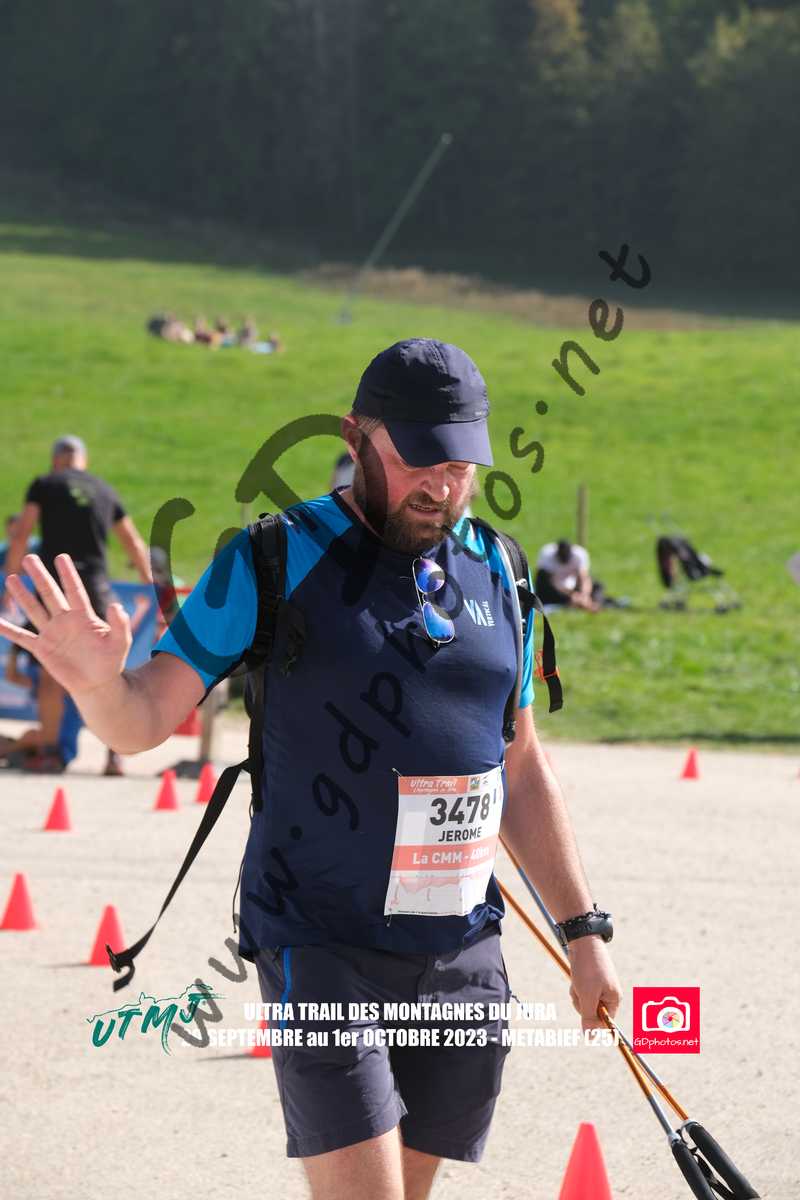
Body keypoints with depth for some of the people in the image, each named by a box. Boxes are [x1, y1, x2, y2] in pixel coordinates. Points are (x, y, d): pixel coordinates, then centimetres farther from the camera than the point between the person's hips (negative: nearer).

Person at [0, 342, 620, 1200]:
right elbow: (144, 722, -9)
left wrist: (582, 932, 16)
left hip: (464, 956, 5)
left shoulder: (492, 571, 10)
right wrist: (99, 681, -33)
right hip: (321, 948, -5)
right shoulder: (276, 560, -6)